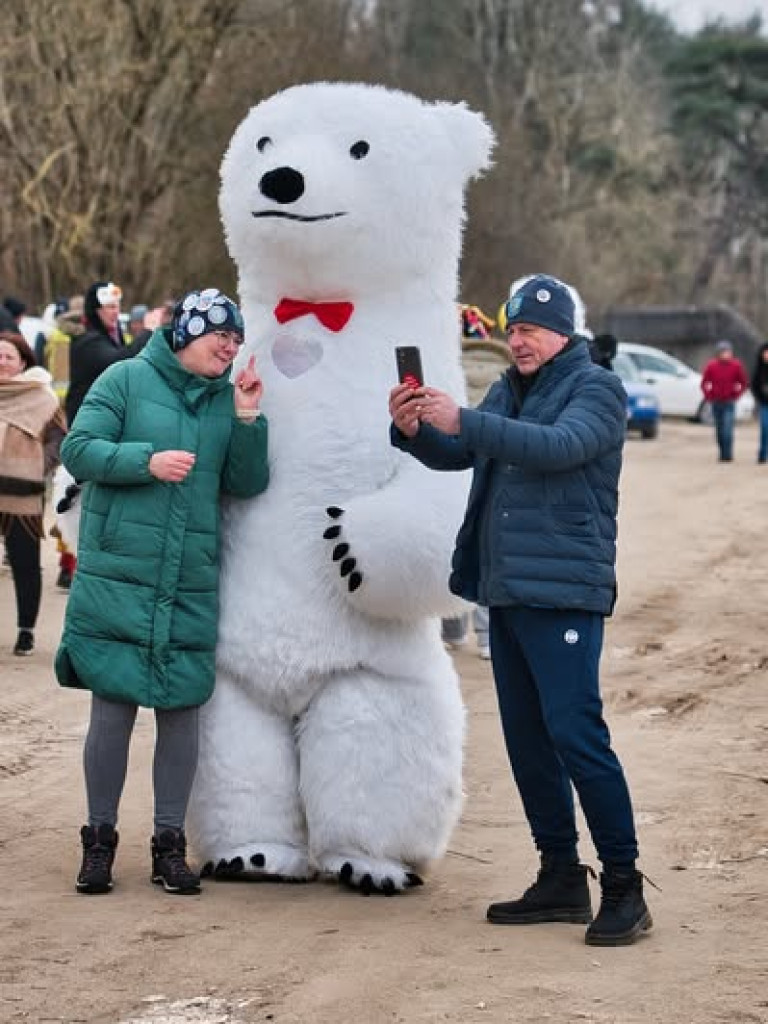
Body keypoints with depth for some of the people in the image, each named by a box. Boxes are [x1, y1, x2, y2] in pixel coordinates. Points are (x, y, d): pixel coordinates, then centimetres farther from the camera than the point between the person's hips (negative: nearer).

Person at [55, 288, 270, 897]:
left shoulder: (229, 398, 10)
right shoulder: (127, 379, -1)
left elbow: (246, 485, 7)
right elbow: (78, 450, -5)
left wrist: (246, 420, -5)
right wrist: (147, 461, -17)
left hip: (192, 587, 4)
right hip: (117, 578, -3)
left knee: (182, 711, 5)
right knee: (113, 709, -1)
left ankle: (170, 843, 16)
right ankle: (99, 839, 13)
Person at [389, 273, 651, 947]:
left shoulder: (595, 388, -6)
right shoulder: (509, 391, 16)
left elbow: (559, 446, -25)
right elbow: (454, 455, 13)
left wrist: (463, 421, -31)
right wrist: (415, 431, -9)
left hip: (563, 592, -8)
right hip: (506, 589, 8)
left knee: (576, 734, -12)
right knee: (527, 740, 11)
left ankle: (624, 885, -6)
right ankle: (561, 878, 20)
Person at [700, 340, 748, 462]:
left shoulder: (736, 365, -3)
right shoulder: (711, 366, -1)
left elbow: (744, 383, 6)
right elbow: (704, 383, 8)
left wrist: (736, 396, -1)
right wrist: (709, 397, 0)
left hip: (729, 403, -2)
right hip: (716, 403, 2)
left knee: (727, 430, -13)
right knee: (719, 431, 7)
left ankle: (728, 455, -12)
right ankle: (722, 454, 16)